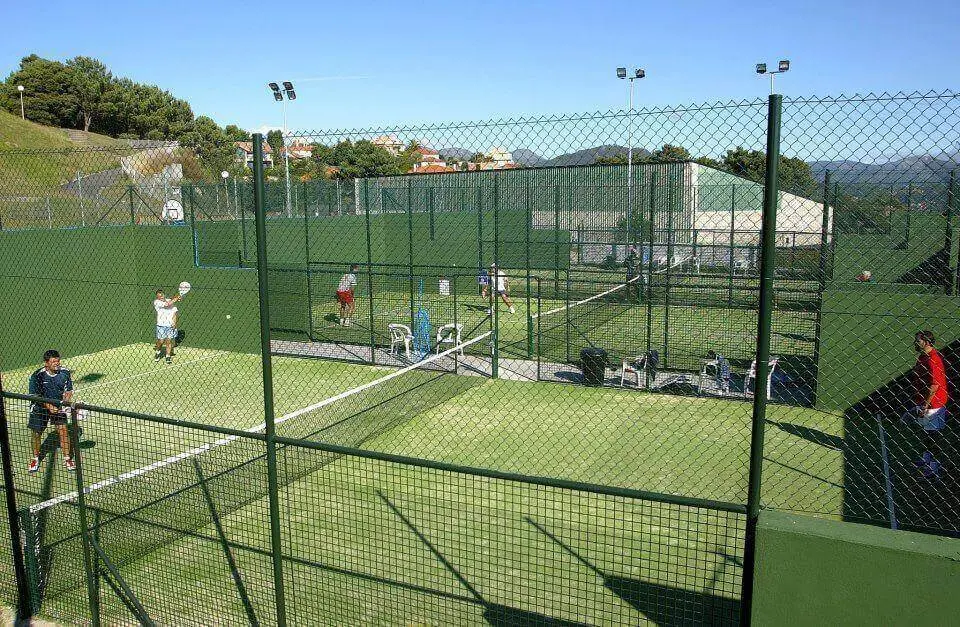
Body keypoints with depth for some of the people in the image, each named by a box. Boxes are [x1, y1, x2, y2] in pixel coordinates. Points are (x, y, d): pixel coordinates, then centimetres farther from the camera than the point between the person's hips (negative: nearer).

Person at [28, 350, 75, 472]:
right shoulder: (37, 376, -17)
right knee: (36, 433, 4)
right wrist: (49, 406, -27)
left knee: (63, 430, -10)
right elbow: (35, 396, -16)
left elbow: (68, 390, 1)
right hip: (40, 407, -1)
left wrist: (66, 401, -18)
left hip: (58, 406, 1)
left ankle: (67, 458, 4)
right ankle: (36, 458, 28)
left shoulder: (64, 373, -9)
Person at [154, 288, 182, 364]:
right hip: (161, 325, -2)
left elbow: (174, 312, 4)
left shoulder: (171, 301, 5)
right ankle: (157, 352, 30)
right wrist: (175, 299, -13)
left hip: (171, 325, 2)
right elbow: (167, 304, -20)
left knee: (169, 341, 1)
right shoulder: (156, 302, -6)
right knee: (161, 341, 1)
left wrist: (174, 322, -8)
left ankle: (168, 356, 11)